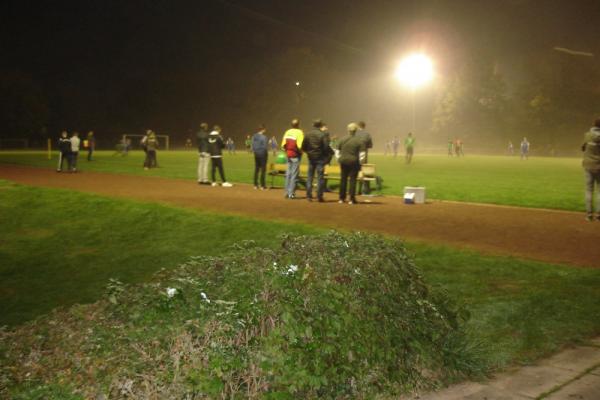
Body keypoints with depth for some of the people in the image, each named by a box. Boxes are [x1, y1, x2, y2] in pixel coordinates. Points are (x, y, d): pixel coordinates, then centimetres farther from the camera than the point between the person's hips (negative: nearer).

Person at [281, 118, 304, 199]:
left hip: (288, 155, 6)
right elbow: (300, 146, -20)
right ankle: (291, 193, -1)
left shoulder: (287, 132, 5)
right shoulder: (299, 132, -12)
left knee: (288, 174, 13)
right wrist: (301, 151, -1)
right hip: (296, 156, -6)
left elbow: (283, 145, 5)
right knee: (294, 174, -1)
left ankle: (287, 192, 17)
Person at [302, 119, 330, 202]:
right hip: (320, 158, -4)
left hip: (311, 158, 4)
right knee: (320, 177, 1)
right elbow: (326, 147, -14)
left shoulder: (308, 134, 2)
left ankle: (309, 196, 10)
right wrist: (326, 155, 2)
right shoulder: (323, 135, -11)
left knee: (310, 177, 11)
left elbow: (303, 147, 3)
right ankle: (319, 196, -1)